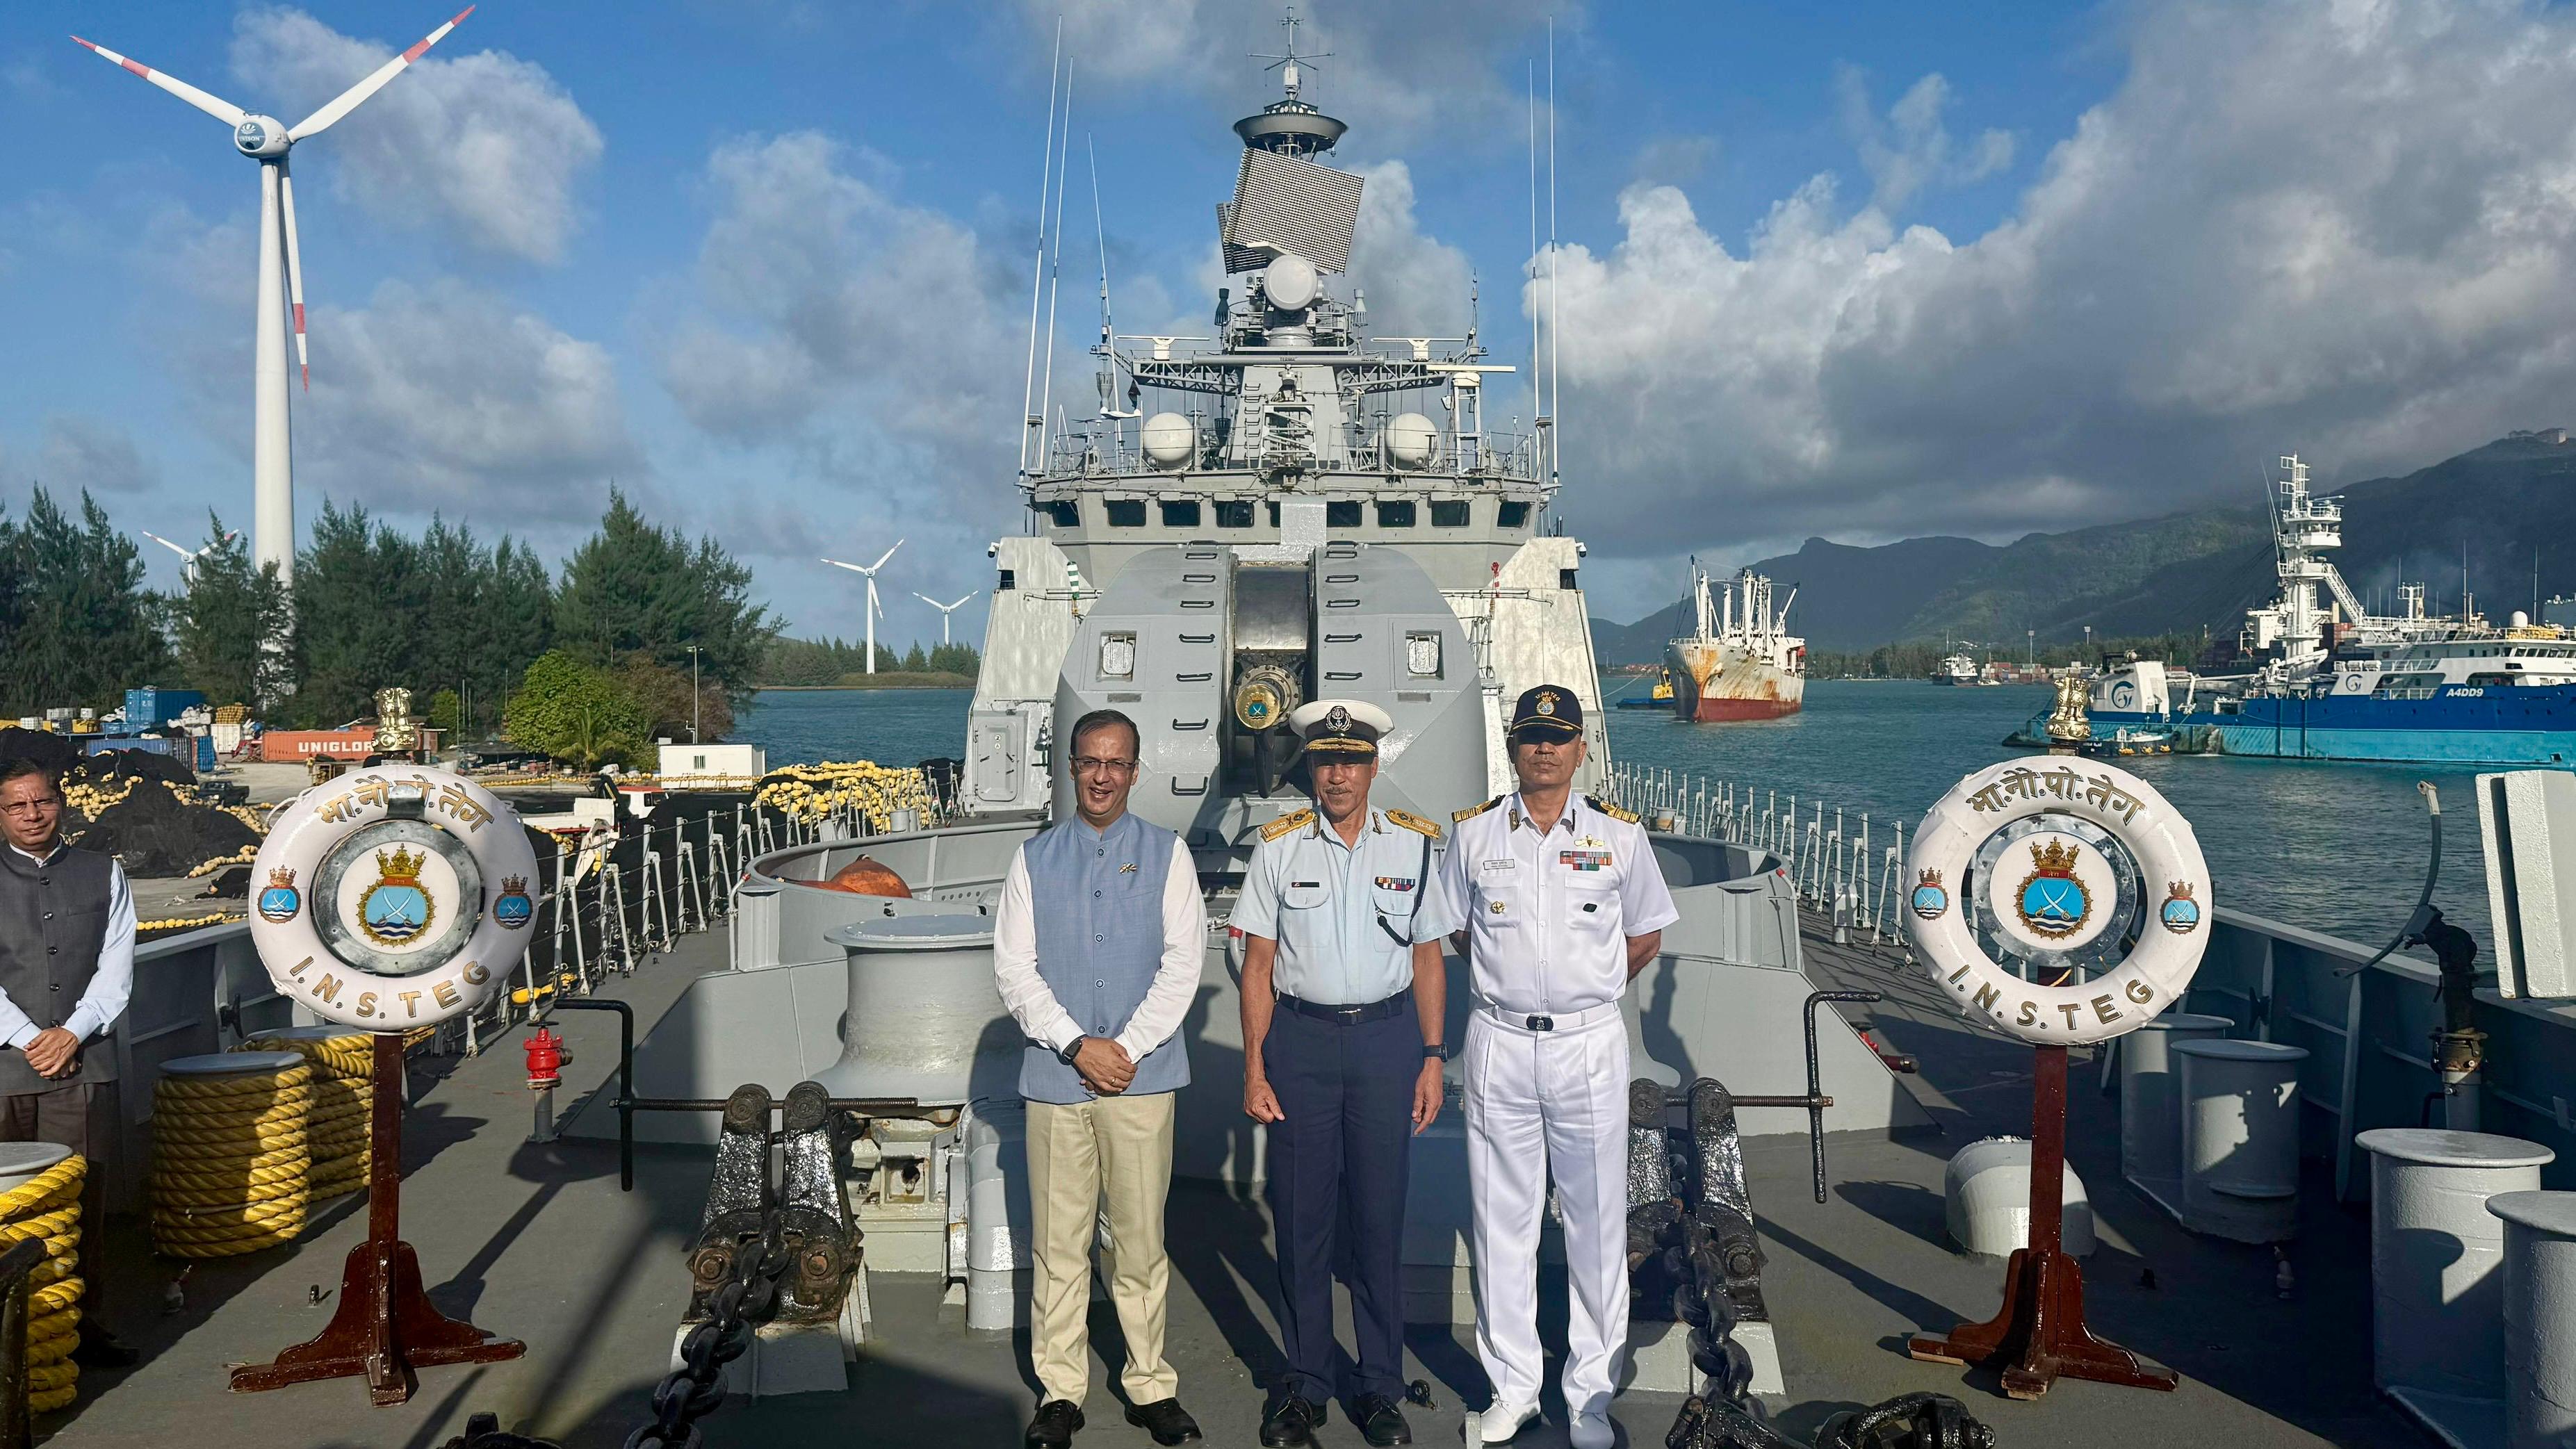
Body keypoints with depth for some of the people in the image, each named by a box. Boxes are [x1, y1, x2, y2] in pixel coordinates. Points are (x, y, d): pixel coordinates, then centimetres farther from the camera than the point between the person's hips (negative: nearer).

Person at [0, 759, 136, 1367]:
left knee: (84, 1202, 3)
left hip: (85, 1064, 1)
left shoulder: (104, 874, 10)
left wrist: (72, 1033, -6)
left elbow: (117, 968, 5)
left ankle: (85, 1325, 11)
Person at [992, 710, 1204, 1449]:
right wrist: (1077, 1046, -8)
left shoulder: (1166, 854, 6)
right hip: (1055, 1076, 1)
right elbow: (1013, 968, 3)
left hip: (1142, 1076, -1)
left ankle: (1152, 1387, 17)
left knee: (1141, 1239, 4)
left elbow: (1182, 962, 0)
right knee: (1057, 1242, 5)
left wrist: (1126, 1047, -9)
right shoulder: (1035, 858, 9)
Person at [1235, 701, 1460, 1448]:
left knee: (1380, 1217, 4)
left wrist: (1432, 1058, 3)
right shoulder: (1278, 848, 3)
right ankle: (1304, 1382, 19)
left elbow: (1428, 959, 8)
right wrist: (1253, 1068, -2)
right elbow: (1258, 965, 3)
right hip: (1300, 1035, 0)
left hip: (1386, 1036, 0)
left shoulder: (1414, 845, 4)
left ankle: (1380, 1386, 19)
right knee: (1301, 1217, 4)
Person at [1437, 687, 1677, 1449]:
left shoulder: (1618, 835, 2)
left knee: (1597, 1224, 5)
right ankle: (1512, 1386, 21)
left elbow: (1647, 934, 12)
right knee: (1502, 1222, 7)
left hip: (1590, 1044, 0)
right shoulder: (1473, 833, 3)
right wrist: (1506, 985, 8)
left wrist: (1589, 990, 7)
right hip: (1499, 1043, 1)